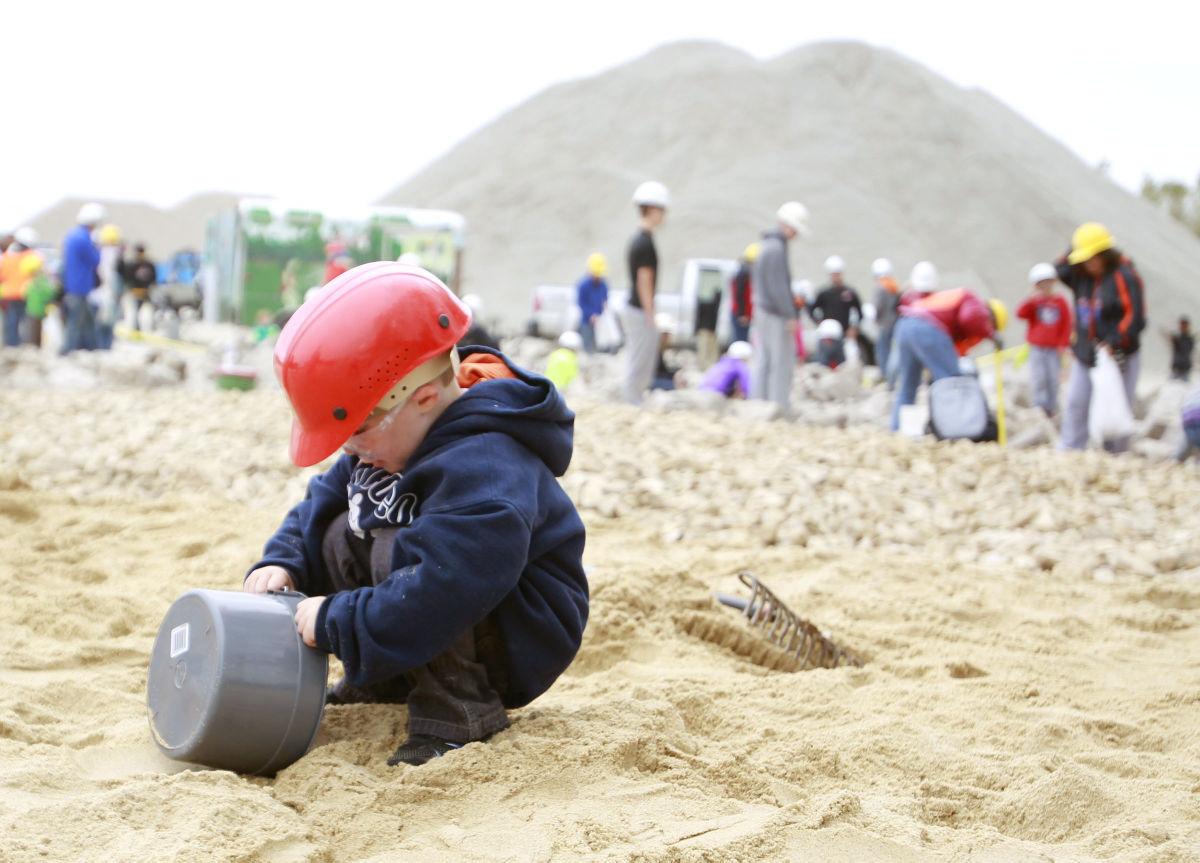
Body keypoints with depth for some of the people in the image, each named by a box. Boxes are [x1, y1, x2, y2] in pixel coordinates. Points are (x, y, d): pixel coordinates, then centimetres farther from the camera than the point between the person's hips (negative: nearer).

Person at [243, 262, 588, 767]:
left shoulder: (481, 472, -33)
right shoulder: (395, 440, -1)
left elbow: (438, 596, -42)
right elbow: (321, 504, 12)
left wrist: (335, 621, -31)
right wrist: (281, 563, -7)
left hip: (519, 646, -10)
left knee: (396, 551, -29)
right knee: (342, 533, 6)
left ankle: (460, 708, -19)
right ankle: (385, 684, 11)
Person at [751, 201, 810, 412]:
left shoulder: (767, 245, 15)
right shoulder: (777, 248, -16)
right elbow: (778, 286, -20)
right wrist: (791, 316, -19)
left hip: (762, 311, 10)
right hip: (775, 315, -10)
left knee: (763, 361, 9)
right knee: (782, 362, -6)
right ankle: (781, 406, -7)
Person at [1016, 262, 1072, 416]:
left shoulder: (1060, 301, 0)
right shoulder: (1033, 302, -1)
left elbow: (1066, 324, 3)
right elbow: (1021, 314, -18)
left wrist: (1063, 344, -1)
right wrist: (1031, 300, -28)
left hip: (1054, 349, 1)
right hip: (1037, 348, -1)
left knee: (1053, 380, 6)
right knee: (1039, 379, -8)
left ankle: (1052, 408, 18)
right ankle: (1040, 407, -2)